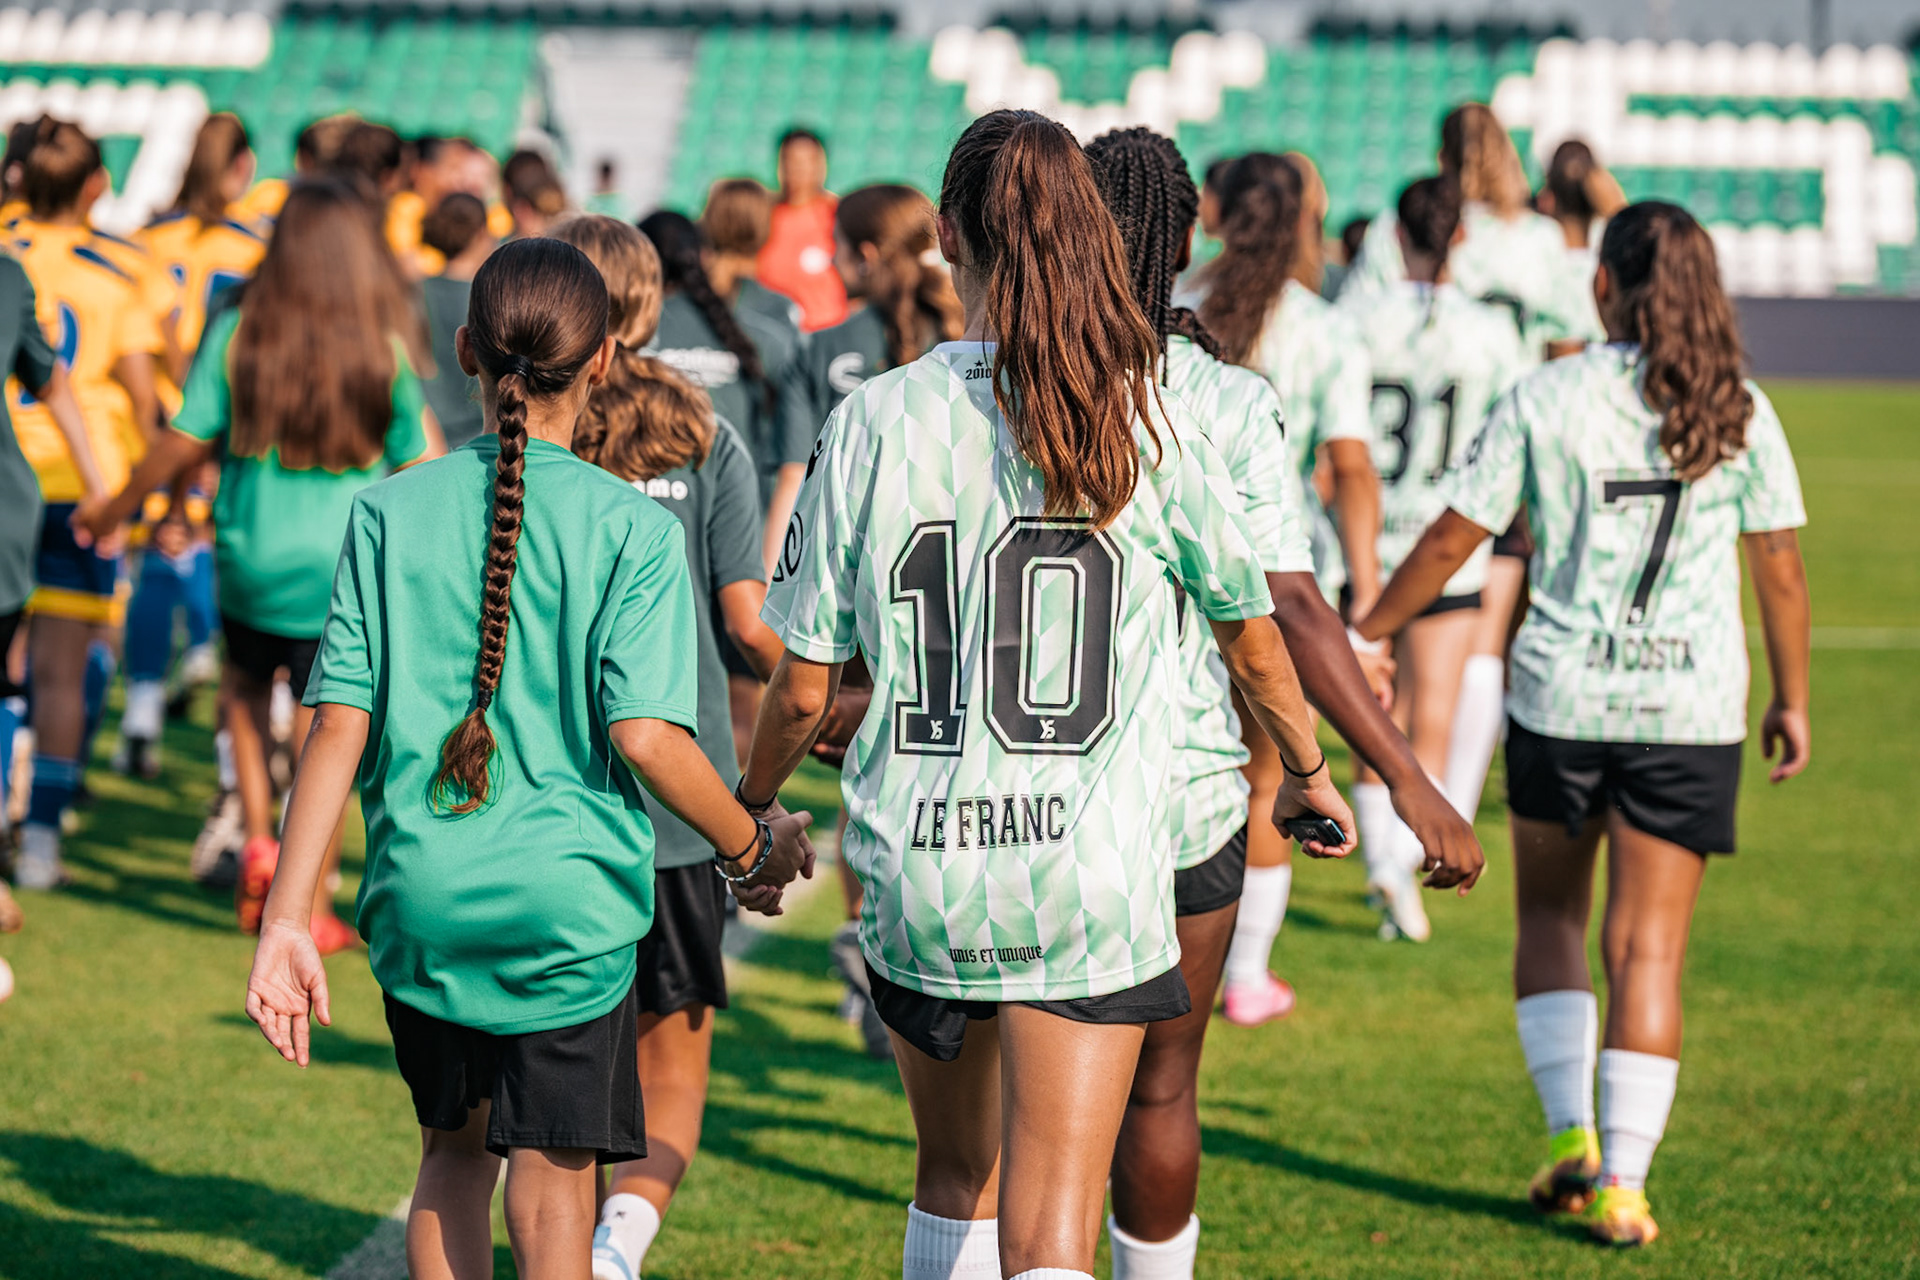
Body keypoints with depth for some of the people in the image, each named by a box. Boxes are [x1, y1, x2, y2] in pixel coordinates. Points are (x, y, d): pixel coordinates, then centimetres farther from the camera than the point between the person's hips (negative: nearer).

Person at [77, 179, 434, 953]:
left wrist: (117, 507, 12)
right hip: (344, 568, -1)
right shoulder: (388, 351, -7)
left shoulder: (237, 335, -7)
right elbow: (415, 470, 0)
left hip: (251, 556, 1)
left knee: (247, 685, 26)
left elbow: (186, 444, -4)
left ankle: (258, 840, 11)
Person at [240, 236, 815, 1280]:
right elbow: (644, 736, -14)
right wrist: (751, 847, 2)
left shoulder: (393, 510, 1)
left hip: (419, 896, 3)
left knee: (454, 1150, 21)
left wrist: (287, 920, -2)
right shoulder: (631, 529, -7)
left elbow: (339, 724, -3)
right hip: (568, 900, -3)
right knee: (550, 1193, 5)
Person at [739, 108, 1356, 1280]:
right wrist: (1309, 772, 29)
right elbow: (1252, 640, 9)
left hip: (918, 870, 2)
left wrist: (752, 807, 22)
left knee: (956, 1177, 24)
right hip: (1092, 875, -2)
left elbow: (805, 685, 2)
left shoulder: (875, 420, -3)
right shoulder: (1149, 424, -4)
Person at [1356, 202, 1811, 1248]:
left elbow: (1450, 541, 0)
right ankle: (1622, 1182, 0)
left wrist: (1367, 635, 13)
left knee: (1549, 916, 19)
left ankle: (1571, 1135, 9)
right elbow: (1780, 569, 3)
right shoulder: (1739, 413, 0)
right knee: (1648, 947, 4)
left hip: (1561, 695, 0)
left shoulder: (1544, 400, -3)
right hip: (1690, 709, 0)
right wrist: (1792, 699, 14)